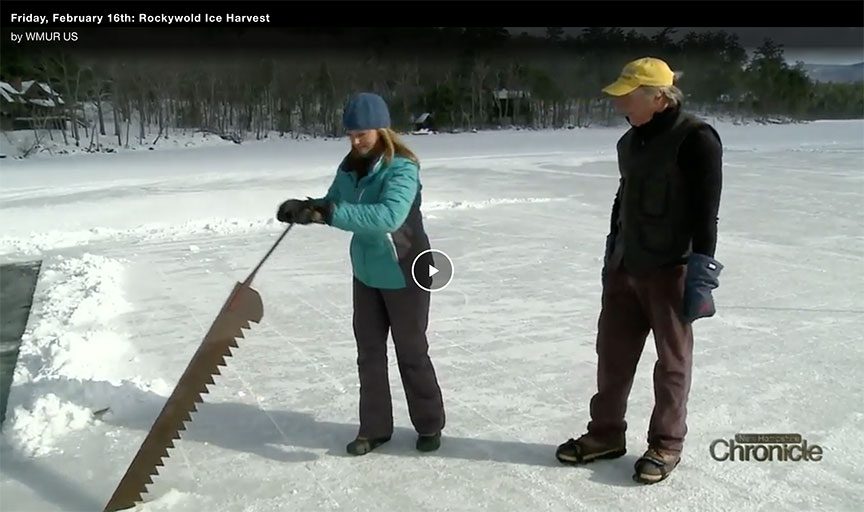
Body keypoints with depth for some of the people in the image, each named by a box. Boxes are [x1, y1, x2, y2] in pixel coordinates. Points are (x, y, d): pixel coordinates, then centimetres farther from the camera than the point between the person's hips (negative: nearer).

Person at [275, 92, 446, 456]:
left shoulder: (402, 168, -23)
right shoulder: (350, 167, -1)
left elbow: (389, 216, -39)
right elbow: (333, 206, 4)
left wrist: (331, 213, -44)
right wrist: (305, 207, -17)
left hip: (404, 275, -6)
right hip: (366, 274, 7)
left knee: (411, 353, 8)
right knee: (369, 353, 14)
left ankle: (429, 425, 28)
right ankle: (375, 427, 29)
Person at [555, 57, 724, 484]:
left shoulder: (696, 139, -13)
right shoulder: (631, 140, 10)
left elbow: (706, 212, -16)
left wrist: (701, 274, -18)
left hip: (671, 270, -7)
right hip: (625, 268, 7)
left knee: (672, 360, 7)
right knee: (612, 353, 12)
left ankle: (666, 444, 23)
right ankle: (606, 433, 28)